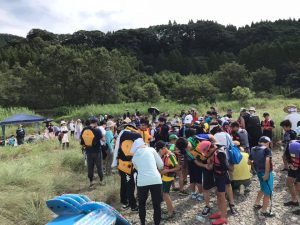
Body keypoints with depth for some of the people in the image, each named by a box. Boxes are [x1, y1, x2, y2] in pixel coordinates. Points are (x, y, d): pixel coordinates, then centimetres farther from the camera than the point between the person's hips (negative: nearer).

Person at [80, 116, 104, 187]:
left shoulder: (84, 130, -3)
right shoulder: (97, 130, -17)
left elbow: (82, 143, 2)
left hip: (88, 151, 4)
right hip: (97, 151, -3)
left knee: (90, 167, 14)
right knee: (99, 166, 11)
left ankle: (91, 181, 22)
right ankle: (101, 181, 21)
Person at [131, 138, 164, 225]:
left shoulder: (134, 157, 18)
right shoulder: (151, 149, 12)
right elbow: (161, 165, 12)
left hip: (142, 181, 2)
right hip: (156, 180, -2)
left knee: (141, 204, 25)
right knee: (157, 205, 12)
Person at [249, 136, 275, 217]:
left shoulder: (253, 149, 7)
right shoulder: (267, 149, -13)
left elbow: (249, 162, 14)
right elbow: (267, 160, -29)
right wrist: (266, 174, -25)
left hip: (259, 173, 7)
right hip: (266, 173, -7)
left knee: (263, 189, 28)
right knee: (268, 192, 7)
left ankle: (256, 204, 39)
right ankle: (264, 212, 17)